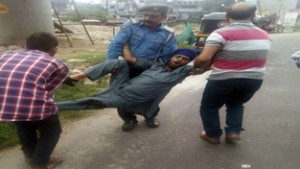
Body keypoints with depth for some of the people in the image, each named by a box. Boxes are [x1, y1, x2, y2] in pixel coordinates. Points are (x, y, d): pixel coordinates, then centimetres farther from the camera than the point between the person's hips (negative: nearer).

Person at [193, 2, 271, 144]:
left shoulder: (221, 33, -15)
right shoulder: (264, 35, 6)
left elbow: (204, 59, -24)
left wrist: (195, 66, -1)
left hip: (225, 80, -5)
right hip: (254, 79, 6)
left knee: (208, 107, 19)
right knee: (236, 104, 32)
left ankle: (213, 135, 29)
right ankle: (234, 132, 24)